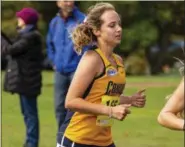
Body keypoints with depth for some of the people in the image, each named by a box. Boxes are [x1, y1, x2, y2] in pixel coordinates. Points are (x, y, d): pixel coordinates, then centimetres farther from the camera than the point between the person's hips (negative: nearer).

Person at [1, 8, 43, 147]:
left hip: (27, 80, -10)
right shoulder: (28, 35, 14)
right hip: (24, 79, 10)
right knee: (27, 112, 15)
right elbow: (14, 49, 16)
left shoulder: (31, 37, -18)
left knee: (30, 112, -6)